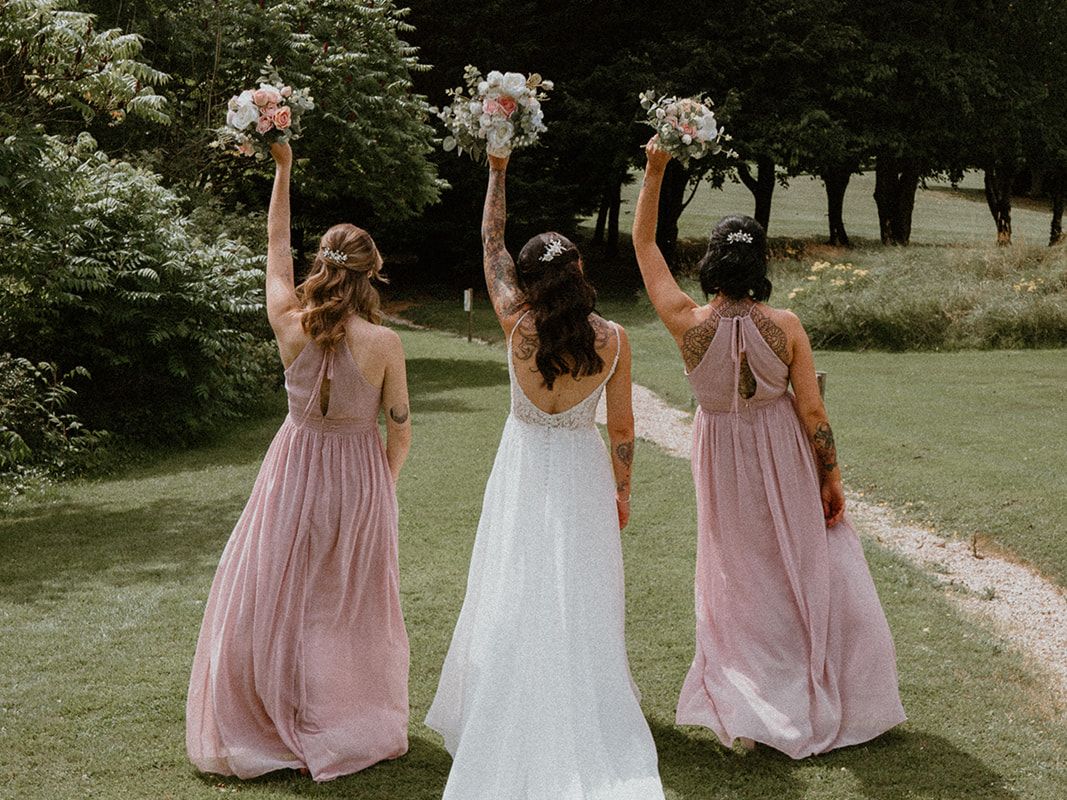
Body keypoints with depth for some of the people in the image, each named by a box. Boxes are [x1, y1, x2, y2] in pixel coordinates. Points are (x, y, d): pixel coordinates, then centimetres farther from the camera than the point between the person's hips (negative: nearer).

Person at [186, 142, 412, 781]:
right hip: (359, 472, -1)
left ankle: (274, 729, 25)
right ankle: (359, 731, 28)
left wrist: (284, 168, 9)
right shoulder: (383, 343, -19)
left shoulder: (290, 325, -15)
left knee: (274, 598, 15)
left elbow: (276, 243, 1)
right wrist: (386, 482, 10)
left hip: (297, 466, 1)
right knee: (353, 604, 14)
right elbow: (401, 432, -9)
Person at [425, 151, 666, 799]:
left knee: (519, 599, 10)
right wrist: (622, 490, 10)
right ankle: (586, 716, 22)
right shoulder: (613, 339, -14)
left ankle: (514, 721, 19)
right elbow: (622, 428, -5)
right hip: (585, 474, 1)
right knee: (582, 600, 12)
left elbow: (492, 246, -4)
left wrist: (497, 172, 5)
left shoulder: (518, 325, -17)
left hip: (525, 470, 0)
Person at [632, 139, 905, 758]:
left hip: (723, 461, 1)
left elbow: (643, 243, -9)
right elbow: (813, 413, -14)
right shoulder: (784, 326, -20)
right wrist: (832, 475, -1)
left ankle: (748, 703, 24)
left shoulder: (689, 326, -19)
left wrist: (655, 171, -8)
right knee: (808, 567, 15)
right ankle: (826, 702, 25)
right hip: (784, 456, -1)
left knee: (738, 574, 17)